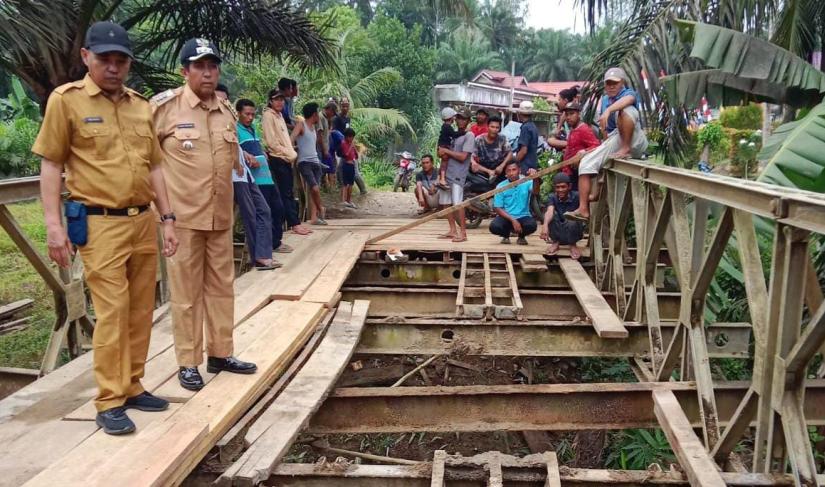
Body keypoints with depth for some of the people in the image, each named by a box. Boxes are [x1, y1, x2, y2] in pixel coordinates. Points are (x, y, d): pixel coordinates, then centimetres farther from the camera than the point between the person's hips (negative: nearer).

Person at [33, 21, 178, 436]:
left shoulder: (142, 105, 11)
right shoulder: (66, 100, -3)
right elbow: (51, 165, -3)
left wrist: (167, 218, 11)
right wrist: (54, 224, -10)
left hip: (144, 222, 6)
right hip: (100, 225, -5)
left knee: (141, 311, 10)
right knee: (112, 312, -6)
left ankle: (131, 387, 23)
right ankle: (109, 402, 6)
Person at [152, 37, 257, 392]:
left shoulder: (226, 111, 9)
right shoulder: (165, 107, -8)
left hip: (221, 216, 5)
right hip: (182, 216, -5)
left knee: (221, 286, 11)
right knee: (186, 290, 3)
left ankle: (220, 354, 24)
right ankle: (188, 363, 14)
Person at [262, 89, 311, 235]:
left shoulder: (279, 115, 18)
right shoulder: (268, 115, -8)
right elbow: (272, 142, -15)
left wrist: (292, 154, 7)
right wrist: (289, 154, -11)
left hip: (286, 159, 9)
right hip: (277, 159, -9)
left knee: (289, 193, 8)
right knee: (285, 193, -7)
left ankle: (293, 223, 11)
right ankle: (294, 224, -6)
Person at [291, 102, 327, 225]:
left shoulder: (314, 127, 20)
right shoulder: (301, 125, -3)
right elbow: (291, 139, -15)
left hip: (315, 162, 7)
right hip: (304, 162, -7)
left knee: (314, 190, 0)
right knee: (315, 188, -19)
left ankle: (314, 217, -1)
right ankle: (320, 210, 0)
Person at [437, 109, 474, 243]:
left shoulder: (469, 136, -4)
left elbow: (463, 157, -13)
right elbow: (442, 152, 19)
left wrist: (446, 151, -9)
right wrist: (441, 152, -5)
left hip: (458, 174, -8)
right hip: (446, 173, 8)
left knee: (458, 203, -14)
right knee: (445, 203, 9)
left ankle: (463, 233, -11)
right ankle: (453, 230, 18)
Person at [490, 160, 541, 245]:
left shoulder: (526, 182, -5)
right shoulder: (500, 186, -4)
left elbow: (535, 192, -27)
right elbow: (498, 208, -6)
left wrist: (535, 179, -49)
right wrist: (512, 220, -19)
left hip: (523, 217, 0)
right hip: (506, 217, 0)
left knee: (532, 225, -33)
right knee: (494, 227, -30)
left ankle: (521, 236, 6)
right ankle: (506, 235, 10)